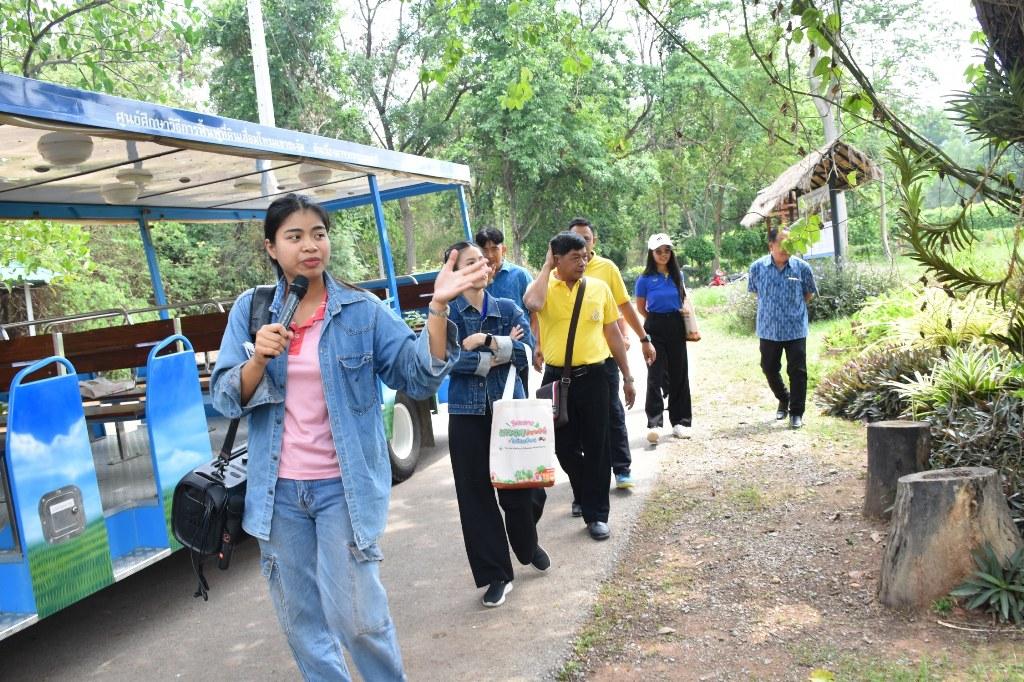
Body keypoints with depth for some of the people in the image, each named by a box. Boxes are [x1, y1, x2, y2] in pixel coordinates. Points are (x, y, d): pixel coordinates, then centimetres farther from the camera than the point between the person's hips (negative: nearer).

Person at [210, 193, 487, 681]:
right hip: (278, 489, 3)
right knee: (300, 620, 15)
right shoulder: (250, 310, 2)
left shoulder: (361, 309, -5)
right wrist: (259, 358, -20)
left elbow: (419, 377, -10)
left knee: (357, 617, -1)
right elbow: (226, 399, -1)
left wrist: (438, 308, -23)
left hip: (345, 485, -2)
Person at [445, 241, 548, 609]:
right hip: (467, 414, -1)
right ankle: (496, 574, 18)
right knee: (476, 494, 2)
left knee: (519, 487, 6)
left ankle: (528, 546, 39)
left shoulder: (509, 309, 6)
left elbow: (526, 351, -8)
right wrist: (497, 356, -13)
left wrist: (488, 341, -18)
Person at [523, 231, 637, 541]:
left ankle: (596, 514, 15)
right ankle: (586, 497, 36)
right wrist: (547, 266, -14)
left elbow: (613, 334, 10)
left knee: (596, 447, 4)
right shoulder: (545, 287, -3)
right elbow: (531, 303, -29)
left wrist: (627, 378, 10)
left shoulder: (599, 288, 3)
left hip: (592, 376, 1)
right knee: (564, 446, 11)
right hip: (556, 378, 0)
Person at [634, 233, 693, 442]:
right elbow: (641, 308, 6)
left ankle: (680, 421, 17)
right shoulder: (645, 279, -5)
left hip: (676, 327, 4)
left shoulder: (677, 276, 6)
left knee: (679, 375, 8)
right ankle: (654, 423, -9)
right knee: (655, 376, -7)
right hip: (655, 329, -4)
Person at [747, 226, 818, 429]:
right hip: (768, 329, 2)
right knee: (769, 368, 12)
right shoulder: (757, 267, -5)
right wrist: (770, 308, 9)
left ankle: (796, 413, 11)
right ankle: (783, 399, 37)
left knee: (797, 371, -1)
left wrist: (795, 308, 5)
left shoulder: (802, 267, -6)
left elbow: (809, 293, 10)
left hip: (795, 329, -1)